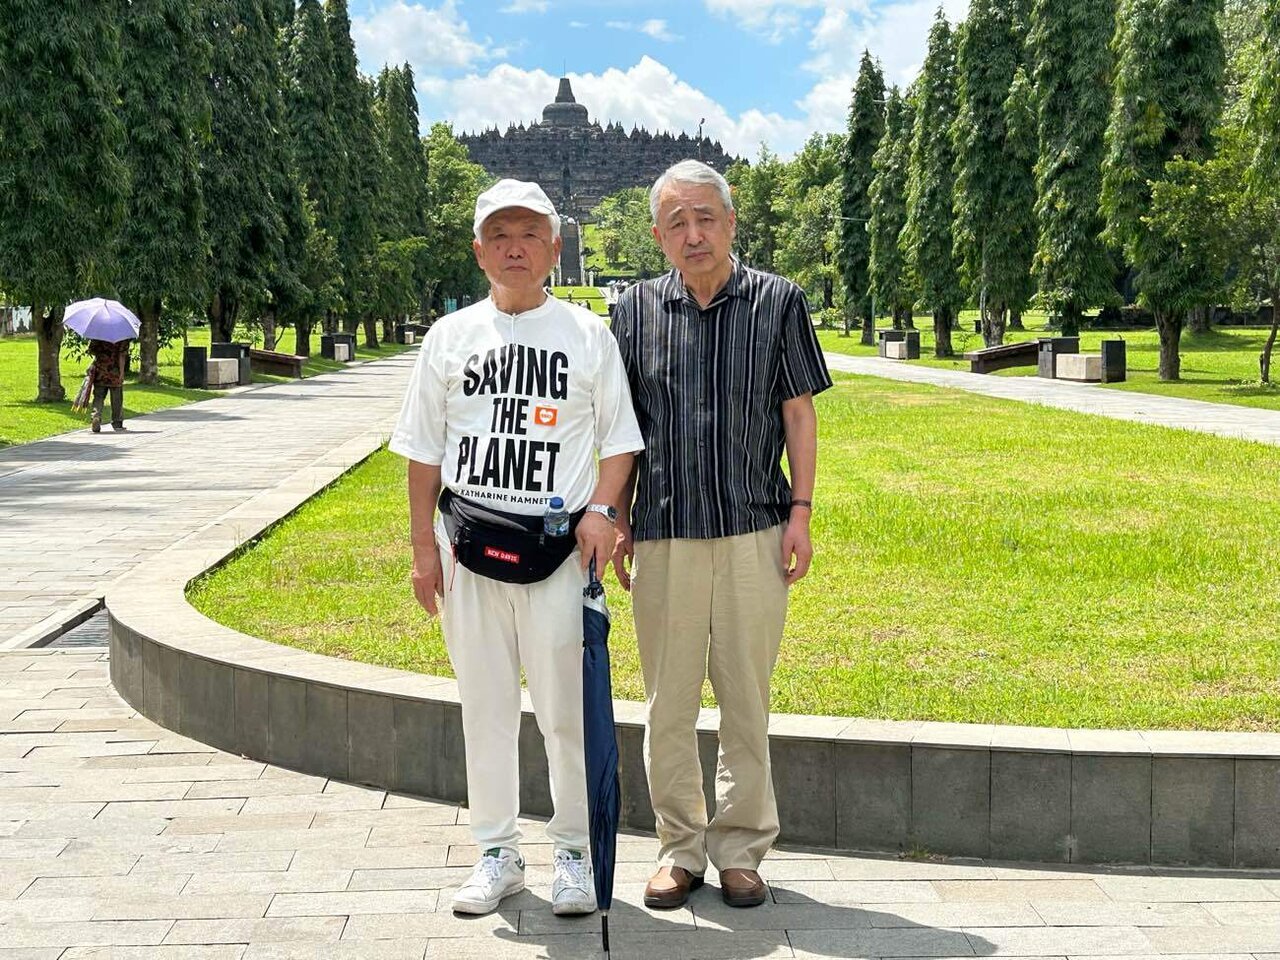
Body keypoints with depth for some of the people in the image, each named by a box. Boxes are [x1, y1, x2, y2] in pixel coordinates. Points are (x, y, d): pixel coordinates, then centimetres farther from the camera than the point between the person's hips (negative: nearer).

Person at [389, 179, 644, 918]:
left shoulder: (588, 335, 4)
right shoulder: (451, 336, 8)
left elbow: (620, 437, 5)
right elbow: (424, 449, 10)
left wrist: (603, 509, -12)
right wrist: (424, 546, 4)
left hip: (559, 549, -2)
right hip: (468, 546, 2)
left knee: (567, 708, 0)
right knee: (484, 705, 9)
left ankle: (575, 852, 15)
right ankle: (498, 854, 21)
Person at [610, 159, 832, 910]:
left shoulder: (778, 302, 3)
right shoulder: (637, 310, 7)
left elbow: (799, 413, 6)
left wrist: (801, 512, -1)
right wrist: (615, 521, 8)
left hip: (753, 531, -1)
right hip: (663, 532, 1)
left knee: (748, 700, 6)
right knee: (669, 701, 6)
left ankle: (741, 848, 18)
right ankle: (681, 847, 19)